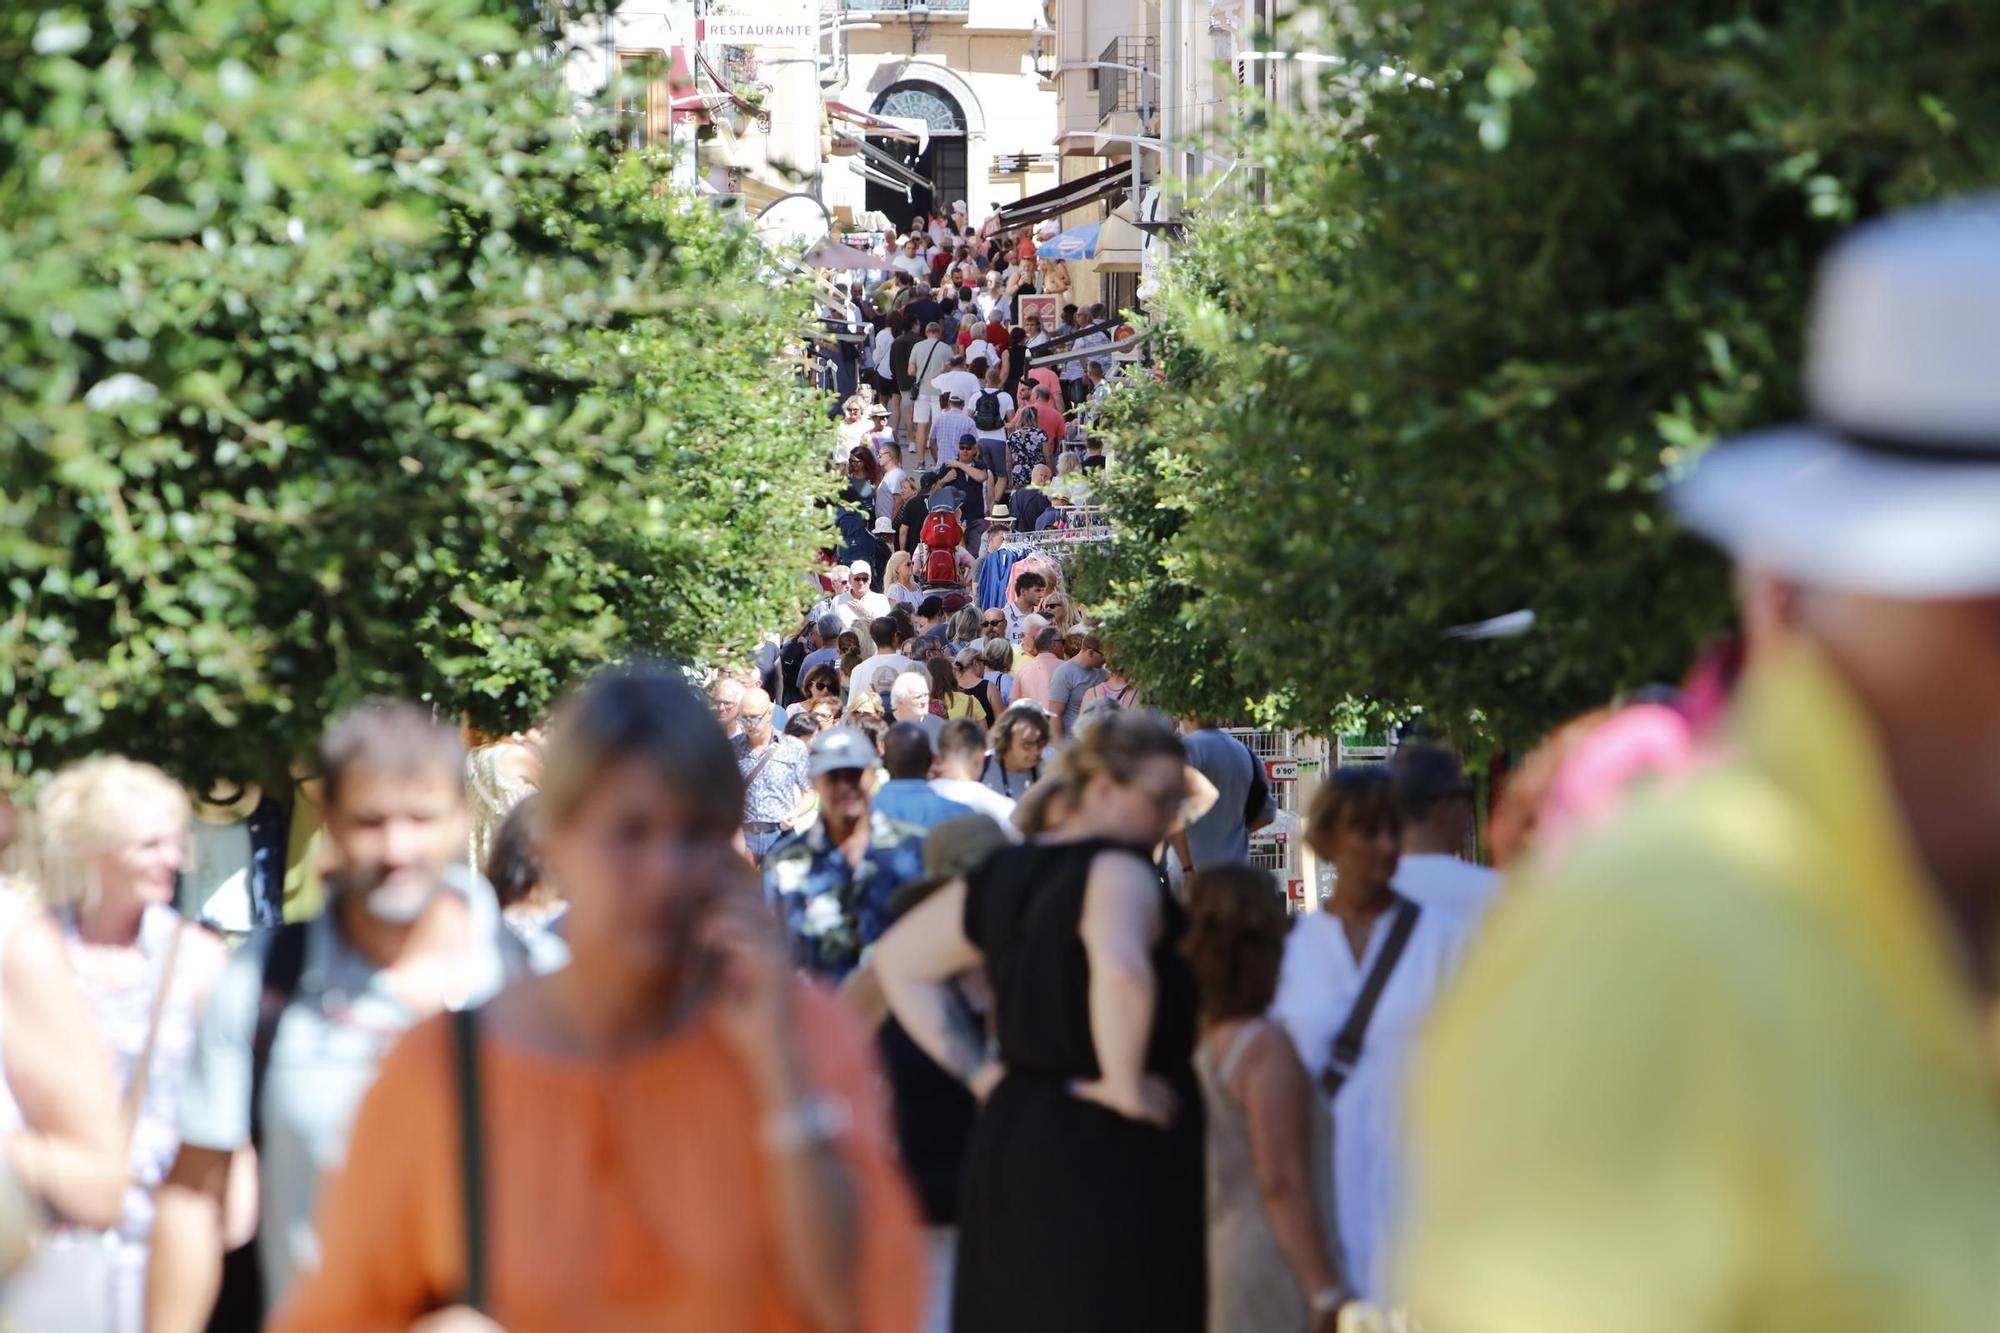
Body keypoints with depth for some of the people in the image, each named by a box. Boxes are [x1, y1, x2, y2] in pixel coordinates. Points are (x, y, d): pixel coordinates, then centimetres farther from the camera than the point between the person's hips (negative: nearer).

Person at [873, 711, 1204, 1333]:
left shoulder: (1004, 875, 11)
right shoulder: (1118, 871, -15)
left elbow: (897, 961, 21)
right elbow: (1121, 972, -37)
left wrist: (973, 1066, 15)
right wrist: (1125, 1087, -21)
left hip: (1009, 1135, 9)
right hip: (1111, 1157, -9)